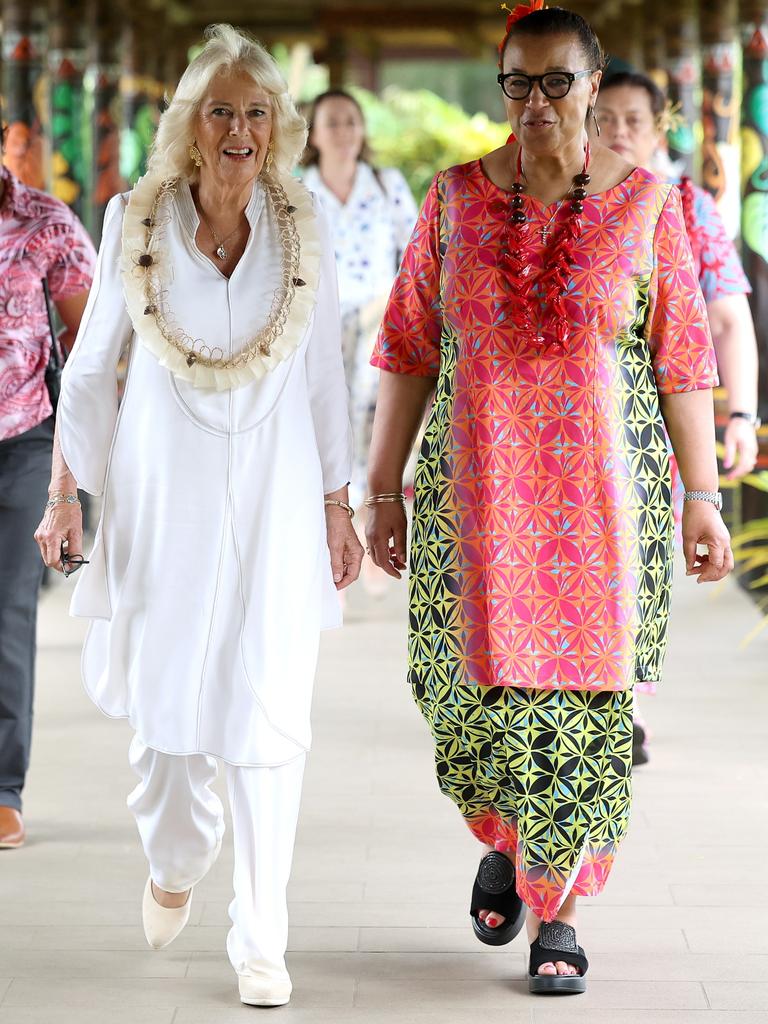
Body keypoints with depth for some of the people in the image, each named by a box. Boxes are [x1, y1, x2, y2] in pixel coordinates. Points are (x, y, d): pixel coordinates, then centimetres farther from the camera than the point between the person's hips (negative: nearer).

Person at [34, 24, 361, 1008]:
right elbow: (89, 366, 4)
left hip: (274, 493, 0)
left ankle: (260, 940, 8)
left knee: (265, 713, -3)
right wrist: (63, 496, 3)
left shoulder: (304, 228, -1)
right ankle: (176, 862, 39)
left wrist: (336, 507, 7)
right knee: (161, 695, 7)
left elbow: (323, 376, 6)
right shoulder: (135, 222, -3)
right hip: (165, 490, 0)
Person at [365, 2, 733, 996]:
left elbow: (683, 361, 1)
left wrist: (701, 495, -2)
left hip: (604, 493, -1)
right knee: (473, 687, 2)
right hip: (476, 491, 1)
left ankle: (557, 908, 13)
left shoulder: (645, 203, 0)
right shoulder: (456, 198, 4)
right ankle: (504, 843, 32)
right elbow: (407, 352, 6)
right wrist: (383, 491, 4)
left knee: (584, 692, -1)